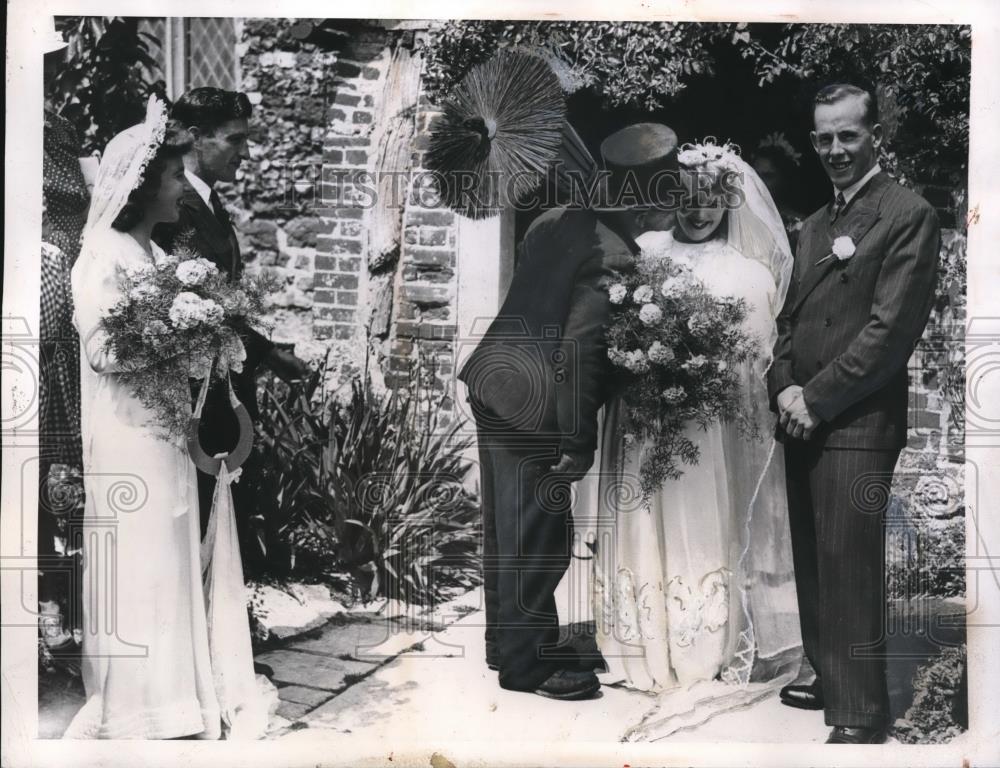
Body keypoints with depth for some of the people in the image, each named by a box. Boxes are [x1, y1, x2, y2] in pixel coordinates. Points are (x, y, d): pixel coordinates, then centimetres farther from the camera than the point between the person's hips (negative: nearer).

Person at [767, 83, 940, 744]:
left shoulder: (908, 215, -7)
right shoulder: (816, 224, 17)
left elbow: (891, 329, -14)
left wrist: (817, 400, -13)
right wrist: (785, 387, 0)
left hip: (856, 425, -7)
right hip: (804, 419, 8)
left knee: (850, 571, -4)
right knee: (814, 566, 15)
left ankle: (860, 715, 8)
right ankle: (831, 680, 30)